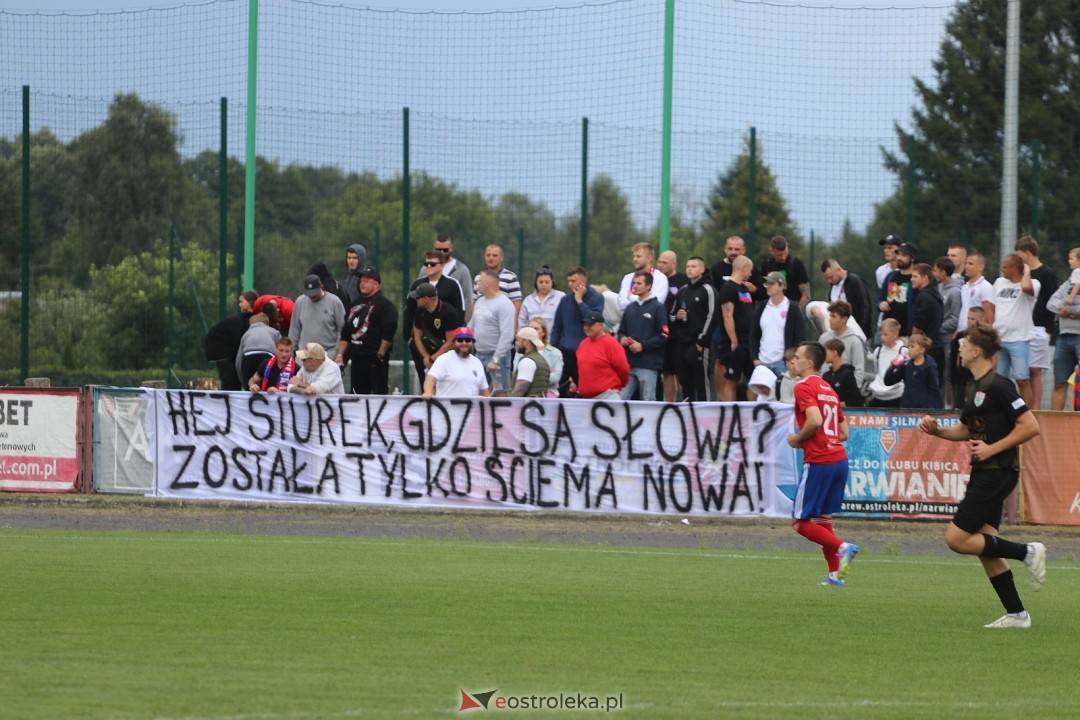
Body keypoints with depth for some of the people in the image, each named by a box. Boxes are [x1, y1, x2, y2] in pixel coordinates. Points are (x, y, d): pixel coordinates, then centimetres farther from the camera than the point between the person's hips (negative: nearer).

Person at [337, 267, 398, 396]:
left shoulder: (384, 304, -6)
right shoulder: (355, 304, 18)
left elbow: (388, 333, -14)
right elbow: (345, 333, 21)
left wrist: (380, 354, -19)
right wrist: (340, 354, 13)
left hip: (376, 360, -8)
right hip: (357, 359, 8)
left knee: (379, 393, -10)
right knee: (358, 393, 9)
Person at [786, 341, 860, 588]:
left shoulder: (804, 387, -7)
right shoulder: (829, 389, 19)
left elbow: (815, 420, -23)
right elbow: (844, 432, 20)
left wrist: (797, 439, -6)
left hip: (819, 463, -8)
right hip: (839, 459, 8)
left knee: (801, 522, -2)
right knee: (822, 519, 17)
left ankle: (843, 547, -20)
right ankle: (835, 574, 11)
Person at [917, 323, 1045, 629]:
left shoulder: (997, 386, -15)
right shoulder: (974, 388, 14)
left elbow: (1030, 426, -18)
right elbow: (965, 430, 26)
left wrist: (992, 448, -18)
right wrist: (937, 430, 8)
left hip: (997, 473, -10)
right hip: (983, 474, 10)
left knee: (957, 539, -11)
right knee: (983, 542, 8)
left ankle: (1027, 552, -4)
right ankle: (1016, 614, 11)